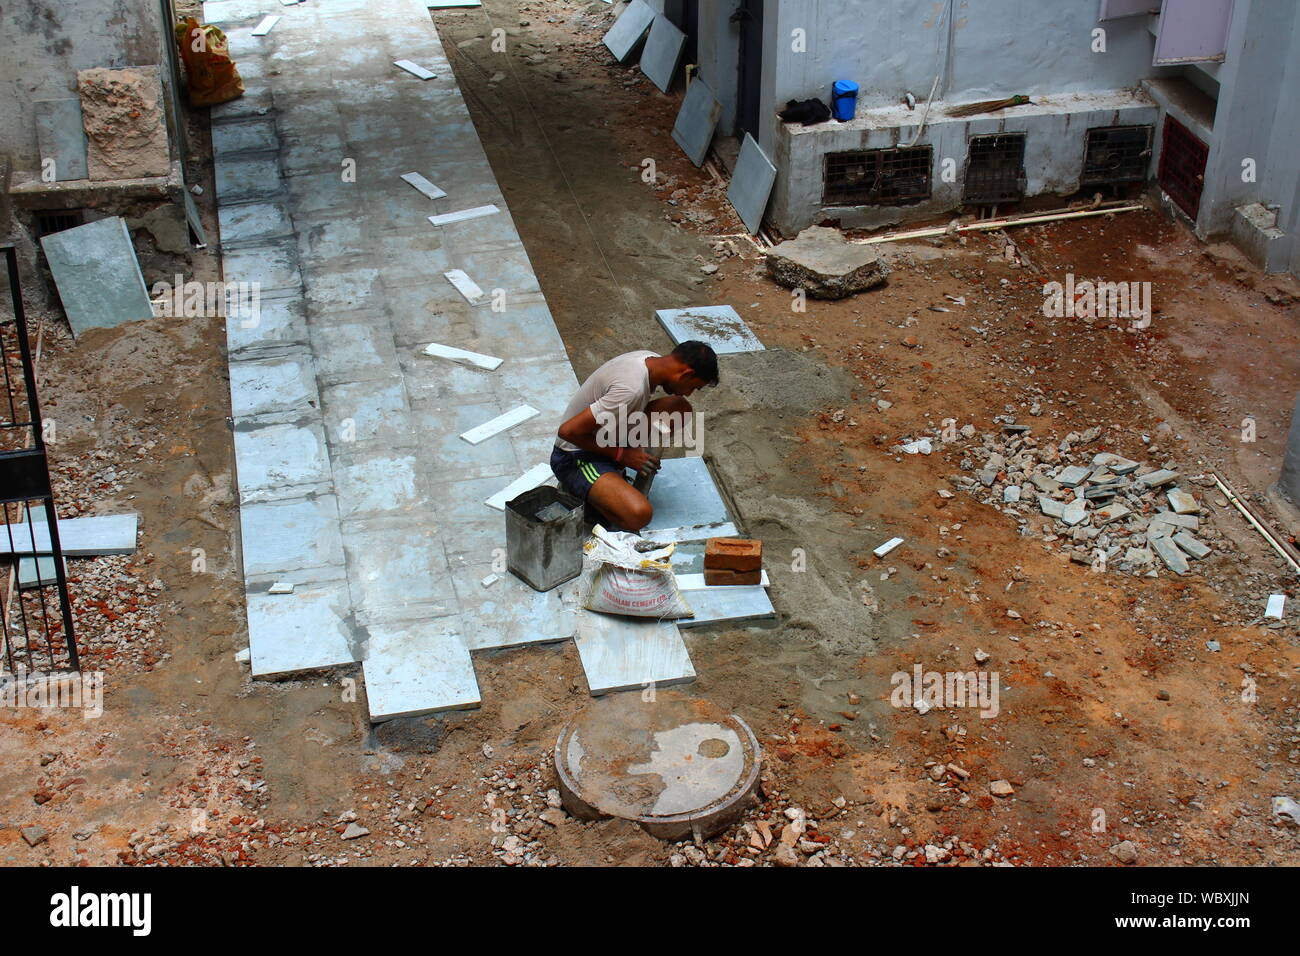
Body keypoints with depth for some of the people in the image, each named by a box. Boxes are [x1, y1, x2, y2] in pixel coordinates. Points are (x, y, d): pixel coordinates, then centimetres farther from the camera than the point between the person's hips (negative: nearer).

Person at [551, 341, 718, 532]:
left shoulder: (650, 360, -3)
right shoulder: (632, 389, -32)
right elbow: (568, 431, -30)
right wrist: (621, 454, -19)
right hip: (576, 456, -9)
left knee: (680, 408, 0)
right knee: (639, 515, -32)